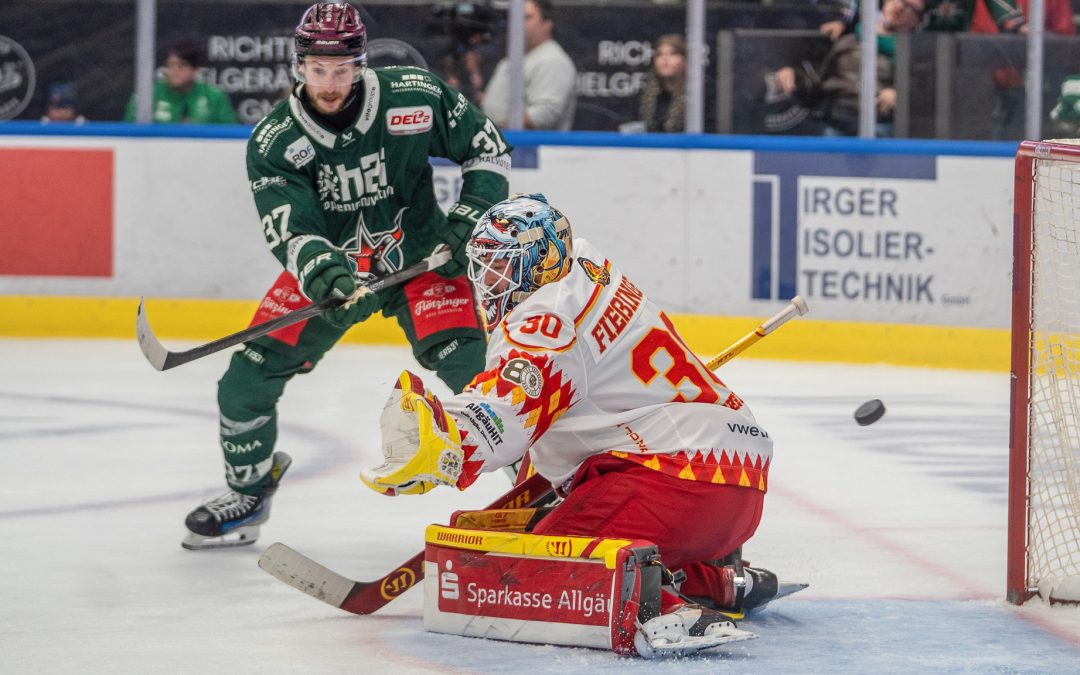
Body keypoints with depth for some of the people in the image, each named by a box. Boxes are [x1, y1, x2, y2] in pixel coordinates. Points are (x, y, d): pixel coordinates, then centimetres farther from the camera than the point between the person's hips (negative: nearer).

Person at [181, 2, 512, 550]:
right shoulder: (273, 141, -16)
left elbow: (488, 149, -2)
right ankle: (247, 494, 19)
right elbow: (289, 232, -23)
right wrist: (321, 273, -43)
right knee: (248, 376, -7)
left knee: (473, 369, -22)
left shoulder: (416, 99, -18)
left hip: (418, 256, -2)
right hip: (327, 264, 2)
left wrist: (472, 214, -16)